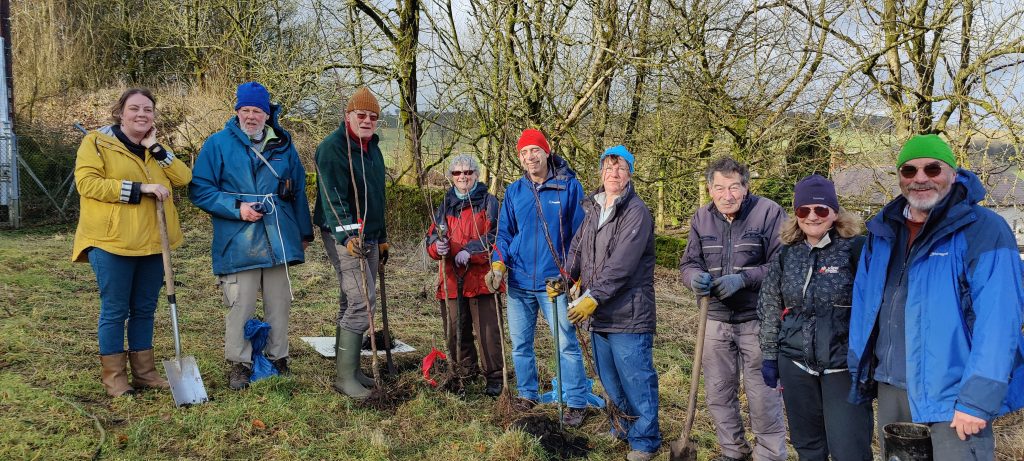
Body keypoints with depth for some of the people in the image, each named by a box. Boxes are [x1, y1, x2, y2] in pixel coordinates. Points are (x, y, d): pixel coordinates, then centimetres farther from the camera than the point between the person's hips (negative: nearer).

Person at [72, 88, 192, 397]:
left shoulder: (155, 150, 16)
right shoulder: (97, 142, -1)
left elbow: (184, 177, 4)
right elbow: (86, 182, -14)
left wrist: (155, 148, -6)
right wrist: (140, 188, -18)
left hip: (152, 243, 6)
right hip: (112, 242, -6)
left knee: (144, 309, 12)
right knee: (114, 311, 0)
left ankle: (144, 372, 21)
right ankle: (113, 377, 10)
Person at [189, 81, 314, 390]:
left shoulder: (283, 145, 10)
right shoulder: (218, 144, -1)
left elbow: (298, 190, 17)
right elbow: (199, 190, -3)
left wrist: (305, 232, 19)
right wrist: (237, 207, -15)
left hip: (279, 240, 3)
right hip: (238, 244, -3)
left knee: (279, 305, 10)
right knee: (240, 307, -2)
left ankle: (278, 360, 24)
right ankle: (239, 364, 13)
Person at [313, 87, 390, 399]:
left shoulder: (372, 148, 17)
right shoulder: (333, 148, -12)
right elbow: (333, 197, -23)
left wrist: (382, 238, 26)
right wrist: (348, 234, -33)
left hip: (368, 237, 9)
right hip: (344, 236, -9)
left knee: (352, 303, 13)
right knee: (362, 301, -15)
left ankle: (348, 368, 22)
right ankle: (344, 376, -9)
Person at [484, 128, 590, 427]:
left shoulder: (569, 187, -5)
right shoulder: (514, 191, 5)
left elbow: (580, 233, -2)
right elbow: (505, 233, 11)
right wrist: (499, 264, -6)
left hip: (555, 281, -4)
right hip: (519, 282, 4)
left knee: (567, 344, -2)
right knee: (520, 344, 13)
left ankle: (577, 403, 9)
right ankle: (527, 394, 29)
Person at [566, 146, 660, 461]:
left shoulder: (636, 212, -13)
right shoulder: (593, 209, 12)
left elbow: (621, 264, -21)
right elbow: (577, 249, 13)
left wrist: (594, 297, -22)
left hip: (628, 314, -8)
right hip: (598, 314, 8)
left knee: (636, 379, 1)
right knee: (609, 378, 19)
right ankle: (625, 425, 38)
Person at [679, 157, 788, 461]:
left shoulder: (769, 212, -11)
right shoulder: (701, 218, 4)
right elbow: (688, 263, 7)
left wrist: (743, 279, -24)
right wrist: (695, 277, -17)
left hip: (758, 320, -5)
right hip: (716, 320, 5)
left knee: (763, 396, 2)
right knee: (718, 393, 14)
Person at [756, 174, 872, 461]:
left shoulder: (857, 248, -8)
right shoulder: (786, 254, 6)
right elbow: (770, 309, 12)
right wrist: (769, 356, 12)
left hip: (844, 365, -4)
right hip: (796, 363, 4)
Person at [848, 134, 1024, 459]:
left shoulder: (983, 229, -10)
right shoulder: (883, 231, 8)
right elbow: (864, 307, 12)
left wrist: (977, 399, -21)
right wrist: (861, 373, 8)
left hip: (952, 397, -6)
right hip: (890, 390, 6)